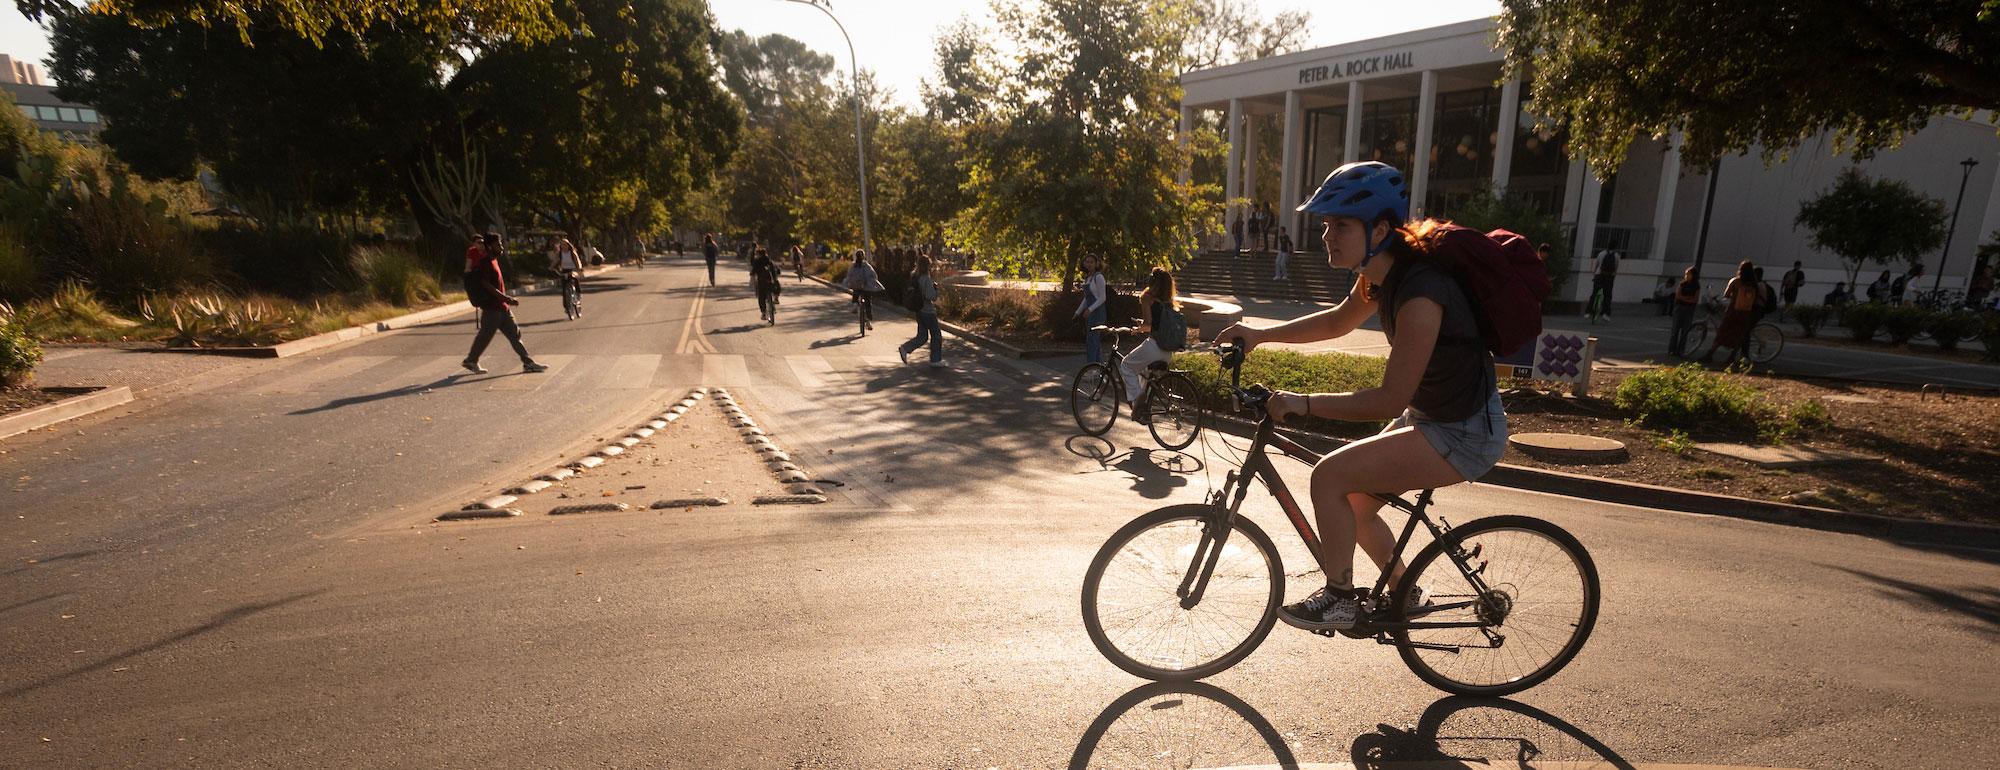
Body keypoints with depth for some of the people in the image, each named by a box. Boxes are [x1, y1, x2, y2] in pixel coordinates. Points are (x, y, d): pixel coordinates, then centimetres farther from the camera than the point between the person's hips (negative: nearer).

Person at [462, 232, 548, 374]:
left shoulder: (493, 260, 12)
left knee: (514, 334, 5)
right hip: (492, 308, -9)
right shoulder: (485, 263, -15)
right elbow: (485, 285, -22)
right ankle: (471, 361, 20)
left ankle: (528, 362, 5)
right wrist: (506, 298, -27)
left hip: (501, 307, 9)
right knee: (485, 336, 4)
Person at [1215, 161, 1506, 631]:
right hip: (1429, 414, 9)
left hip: (1465, 434, -9)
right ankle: (1405, 596, 36)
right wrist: (1262, 334, 8)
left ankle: (1339, 600, 2)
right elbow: (1339, 320, 17)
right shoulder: (1381, 274, -3)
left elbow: (1389, 400, -30)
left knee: (1330, 476, -17)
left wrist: (1305, 404, -26)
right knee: (1353, 504, 13)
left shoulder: (1419, 294, -31)